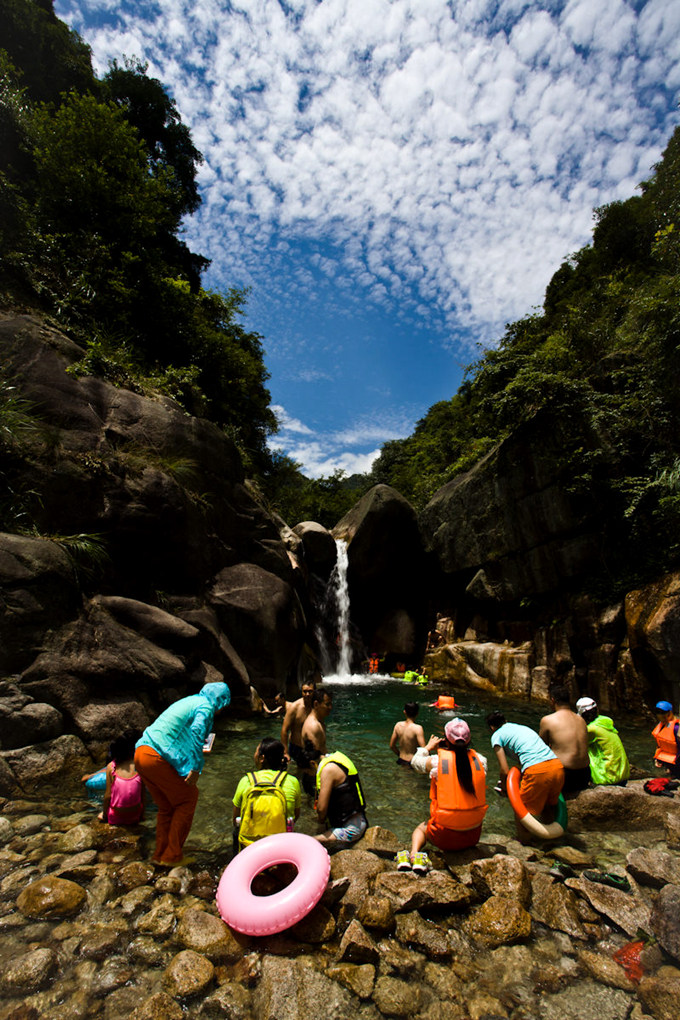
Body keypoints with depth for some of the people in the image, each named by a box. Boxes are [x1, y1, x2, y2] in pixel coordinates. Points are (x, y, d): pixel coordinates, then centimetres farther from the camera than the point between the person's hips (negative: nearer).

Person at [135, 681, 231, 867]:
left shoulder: (189, 701, 23)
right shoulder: (206, 706, -4)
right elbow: (197, 730, -20)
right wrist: (196, 767, -19)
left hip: (141, 754, 9)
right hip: (157, 758, -9)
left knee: (166, 806, 21)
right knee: (188, 798, 7)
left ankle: (160, 854, 31)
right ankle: (172, 856, 13)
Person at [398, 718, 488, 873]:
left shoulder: (436, 761, -13)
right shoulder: (479, 759, -10)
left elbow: (416, 762, 7)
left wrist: (428, 747, 23)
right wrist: (464, 748, 19)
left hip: (445, 837, -1)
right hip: (474, 837, 1)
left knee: (421, 828, 30)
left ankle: (414, 853, 0)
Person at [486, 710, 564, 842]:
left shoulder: (497, 735, 10)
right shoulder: (522, 727, 29)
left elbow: (505, 770, 4)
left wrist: (504, 788, 22)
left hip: (537, 771, -7)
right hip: (558, 766, 7)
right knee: (548, 808, 28)